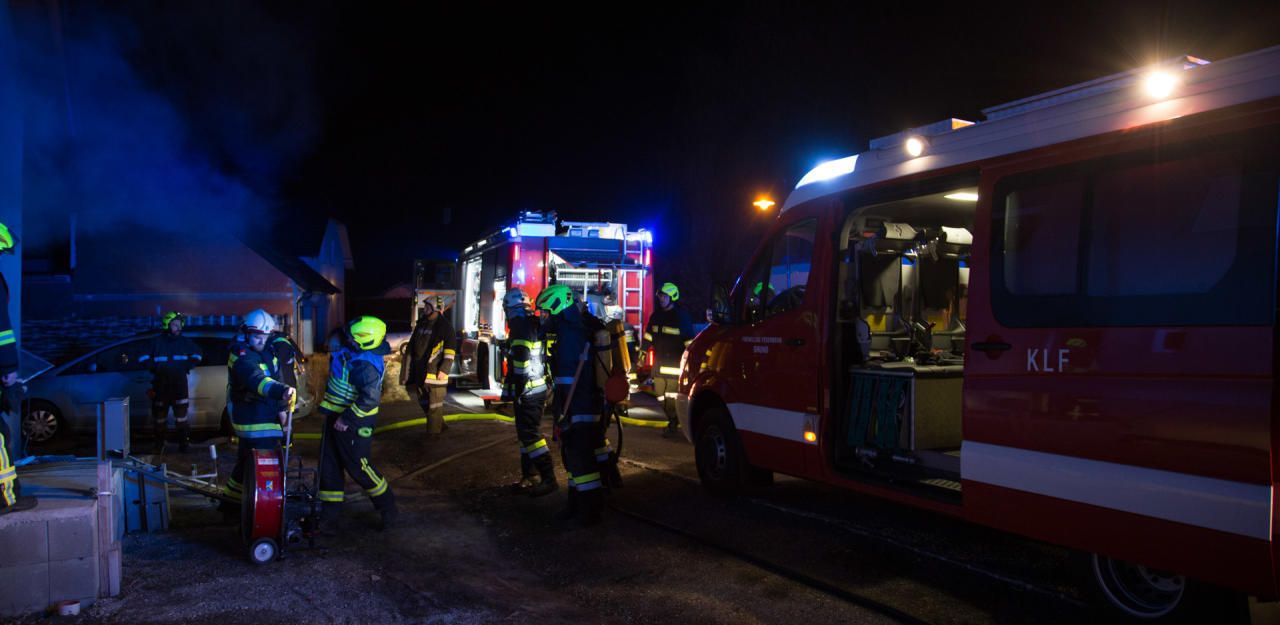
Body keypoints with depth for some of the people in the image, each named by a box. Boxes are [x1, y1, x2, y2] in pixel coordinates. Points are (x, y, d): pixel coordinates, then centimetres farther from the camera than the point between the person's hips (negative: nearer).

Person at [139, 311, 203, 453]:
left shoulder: (185, 342, 5)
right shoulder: (157, 342, 1)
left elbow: (197, 355, 16)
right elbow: (143, 357, 5)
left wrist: (188, 366, 3)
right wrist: (154, 367, -7)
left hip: (180, 386, 1)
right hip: (161, 386, 0)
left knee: (181, 417, 2)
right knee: (159, 418, 6)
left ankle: (183, 444, 10)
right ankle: (159, 445, 18)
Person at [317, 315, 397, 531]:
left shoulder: (366, 366, -29)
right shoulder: (348, 352, 0)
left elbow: (371, 398, -35)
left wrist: (347, 419, -29)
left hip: (353, 422, -9)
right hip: (336, 416, 9)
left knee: (358, 467, 1)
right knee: (329, 465, 13)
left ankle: (387, 507, 19)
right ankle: (329, 511, 24)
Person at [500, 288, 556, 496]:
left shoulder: (521, 327, -12)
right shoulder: (534, 325, 16)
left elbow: (521, 362, -21)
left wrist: (515, 390, -18)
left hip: (527, 391, -10)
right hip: (538, 387, 10)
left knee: (530, 434, -9)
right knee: (527, 433, 16)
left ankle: (548, 479, -8)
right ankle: (530, 476, 22)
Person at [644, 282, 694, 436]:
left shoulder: (681, 316, -5)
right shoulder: (656, 315, 12)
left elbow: (689, 342, -5)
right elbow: (648, 336, 20)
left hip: (675, 363, -6)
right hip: (659, 362, 7)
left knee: (672, 396, -8)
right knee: (660, 394, 9)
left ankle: (673, 423, 4)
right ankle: (673, 420, 22)